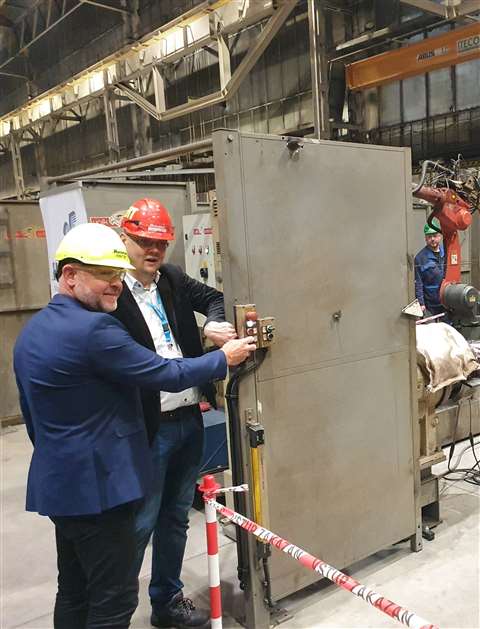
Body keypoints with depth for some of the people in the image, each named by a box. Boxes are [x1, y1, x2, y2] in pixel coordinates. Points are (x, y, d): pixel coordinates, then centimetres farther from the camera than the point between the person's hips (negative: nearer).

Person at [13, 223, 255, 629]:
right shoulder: (94, 329, -23)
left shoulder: (32, 330, 8)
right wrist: (223, 359, -2)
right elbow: (168, 375, -17)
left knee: (74, 593, 21)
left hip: (59, 482, 10)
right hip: (96, 484, -10)